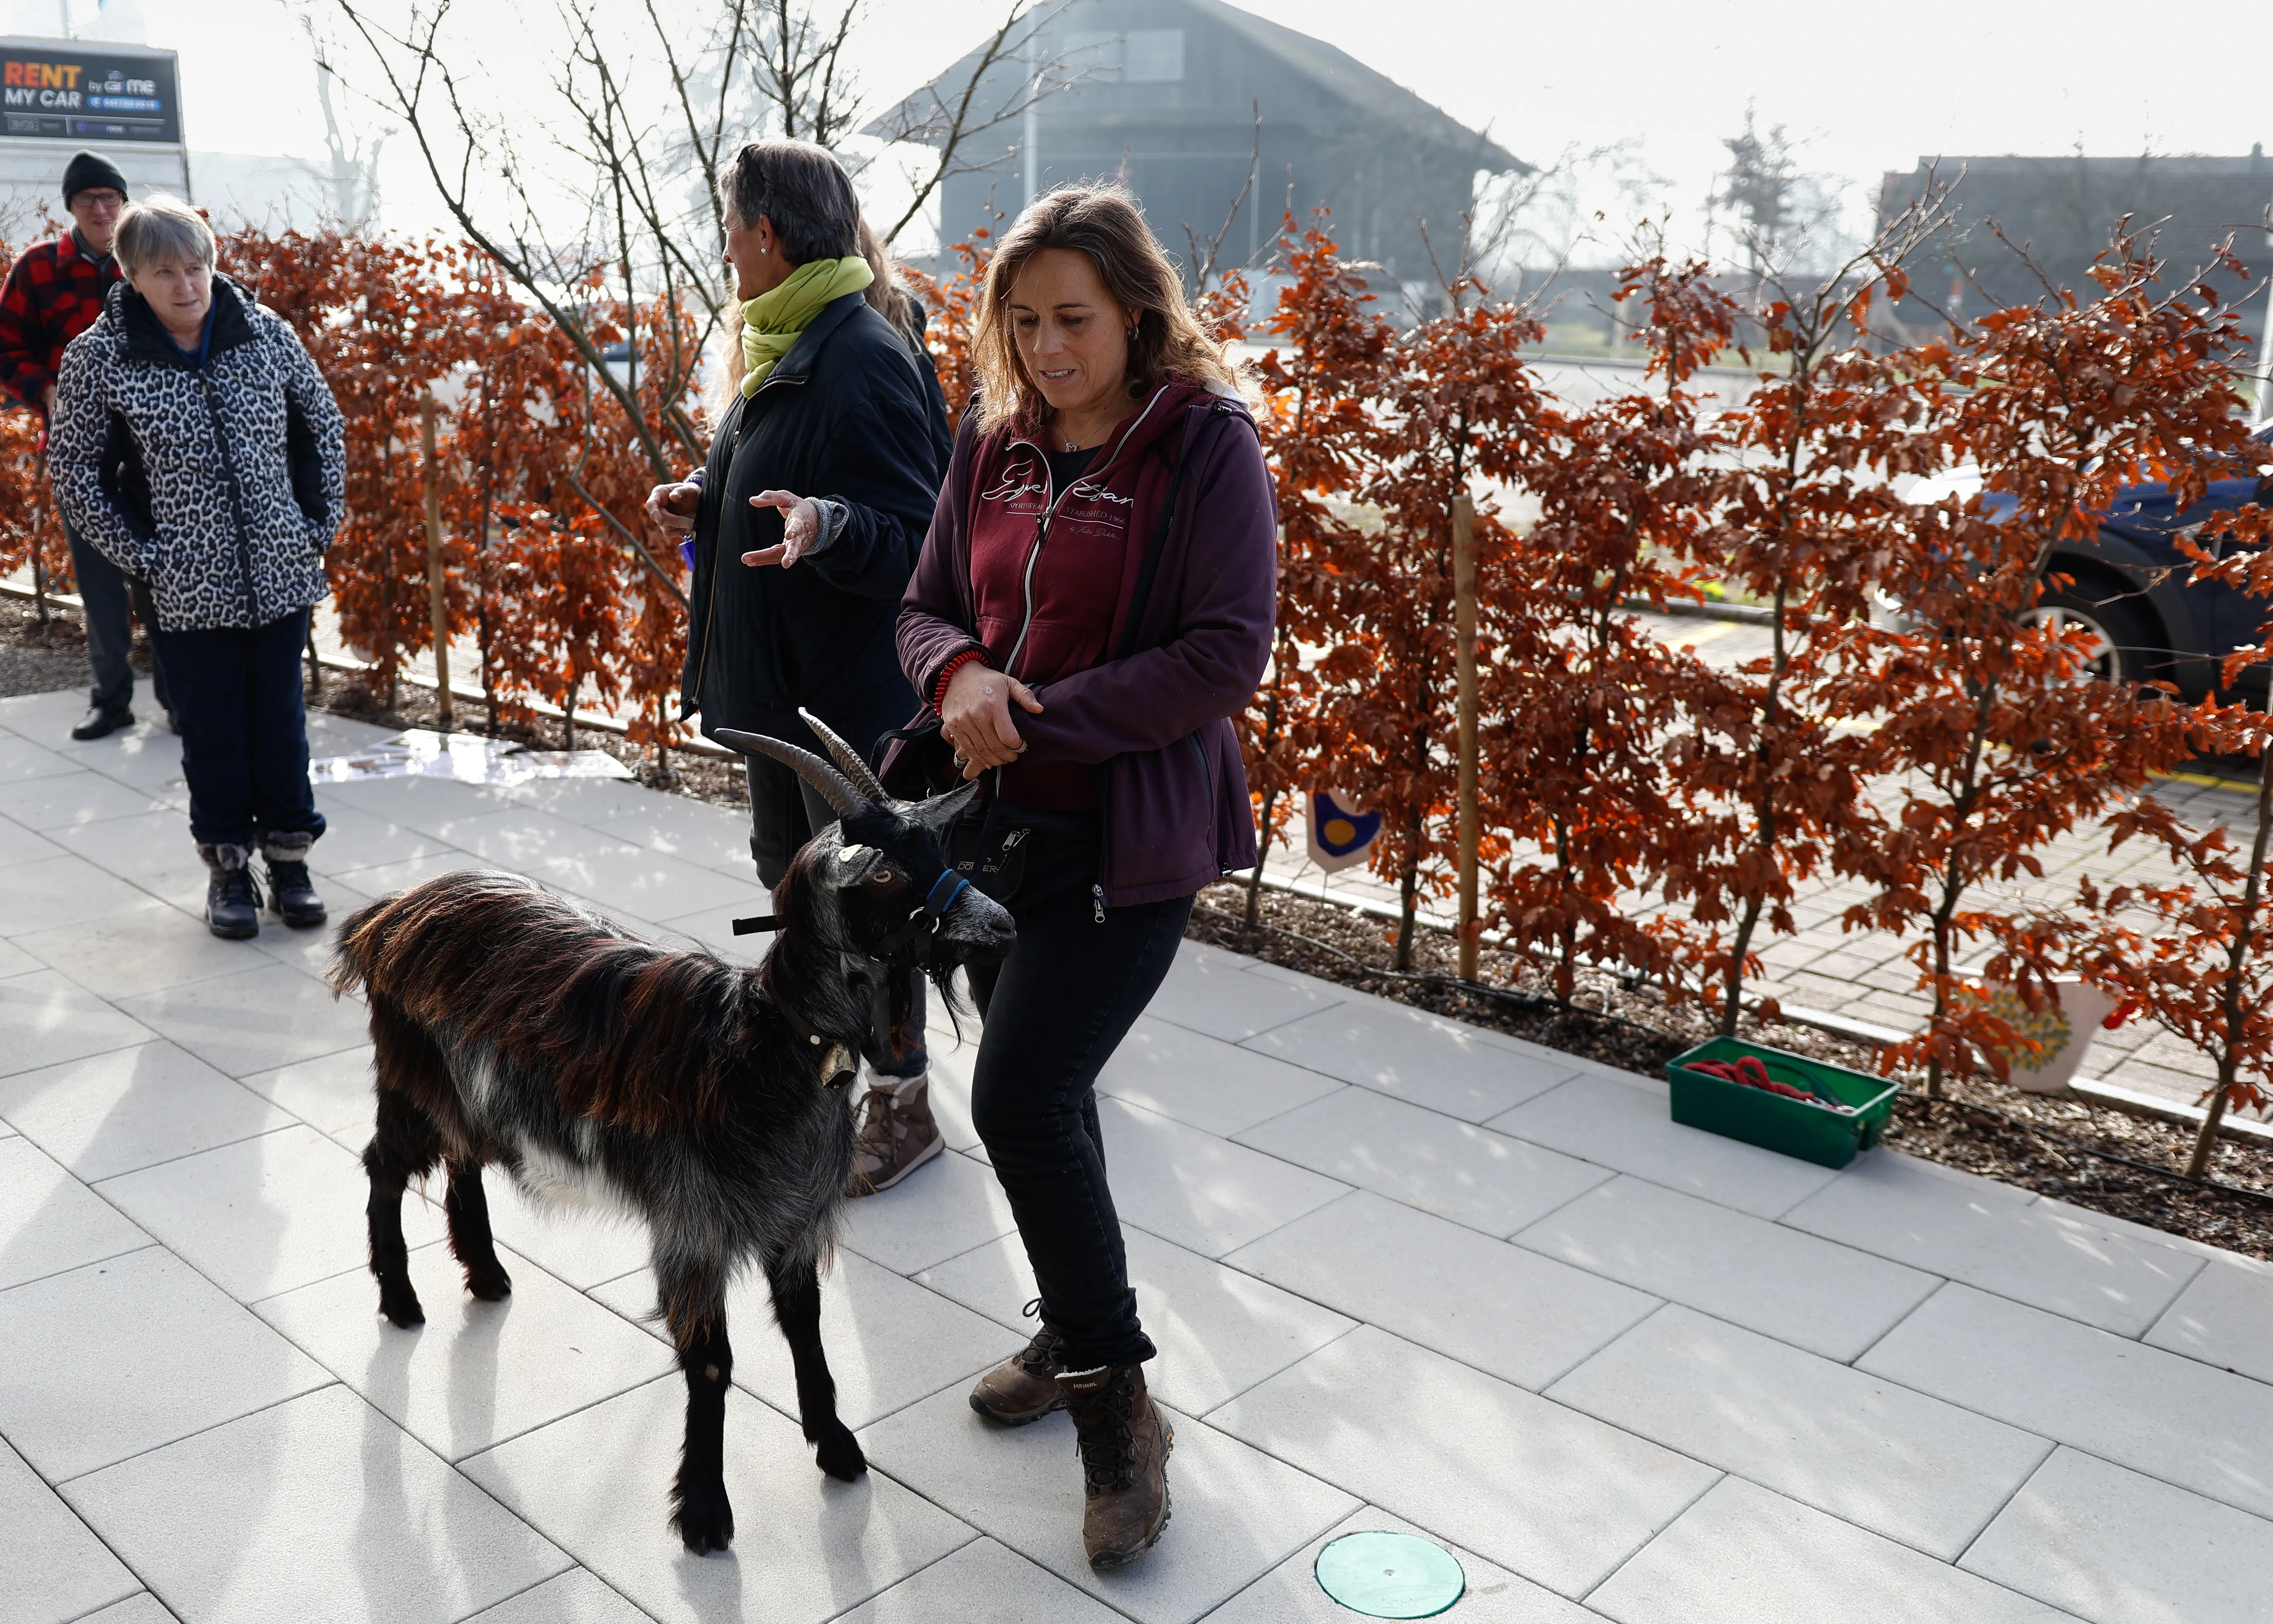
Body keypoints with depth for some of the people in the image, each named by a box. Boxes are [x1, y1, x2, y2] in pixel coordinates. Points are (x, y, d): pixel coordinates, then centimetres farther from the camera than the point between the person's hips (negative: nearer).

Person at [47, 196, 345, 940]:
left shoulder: (264, 332, -1)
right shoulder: (97, 358, -7)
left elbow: (323, 423, 10)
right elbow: (74, 469, 0)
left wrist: (319, 520, 3)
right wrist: (140, 557, -6)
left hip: (280, 573, 2)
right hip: (188, 589, -2)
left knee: (281, 721, 10)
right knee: (213, 732, 7)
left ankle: (289, 860, 23)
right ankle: (228, 868, 22)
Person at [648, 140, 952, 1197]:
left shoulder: (862, 359, -21)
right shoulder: (783, 344, 11)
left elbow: (914, 542, -25)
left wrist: (831, 527, -43)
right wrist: (705, 505, 9)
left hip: (853, 685, -10)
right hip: (783, 675, 10)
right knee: (789, 869, 20)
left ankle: (902, 1102, 17)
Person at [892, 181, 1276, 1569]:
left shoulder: (1208, 447, -10)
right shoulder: (994, 446, 8)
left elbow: (1228, 657, -17)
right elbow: (927, 606, 13)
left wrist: (1040, 719, -18)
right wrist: (960, 674, -12)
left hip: (1129, 838, -7)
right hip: (998, 825, 7)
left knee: (1022, 1096, -14)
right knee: (1043, 1091, 17)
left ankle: (1119, 1401, 4)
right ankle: (1078, 1337, 38)